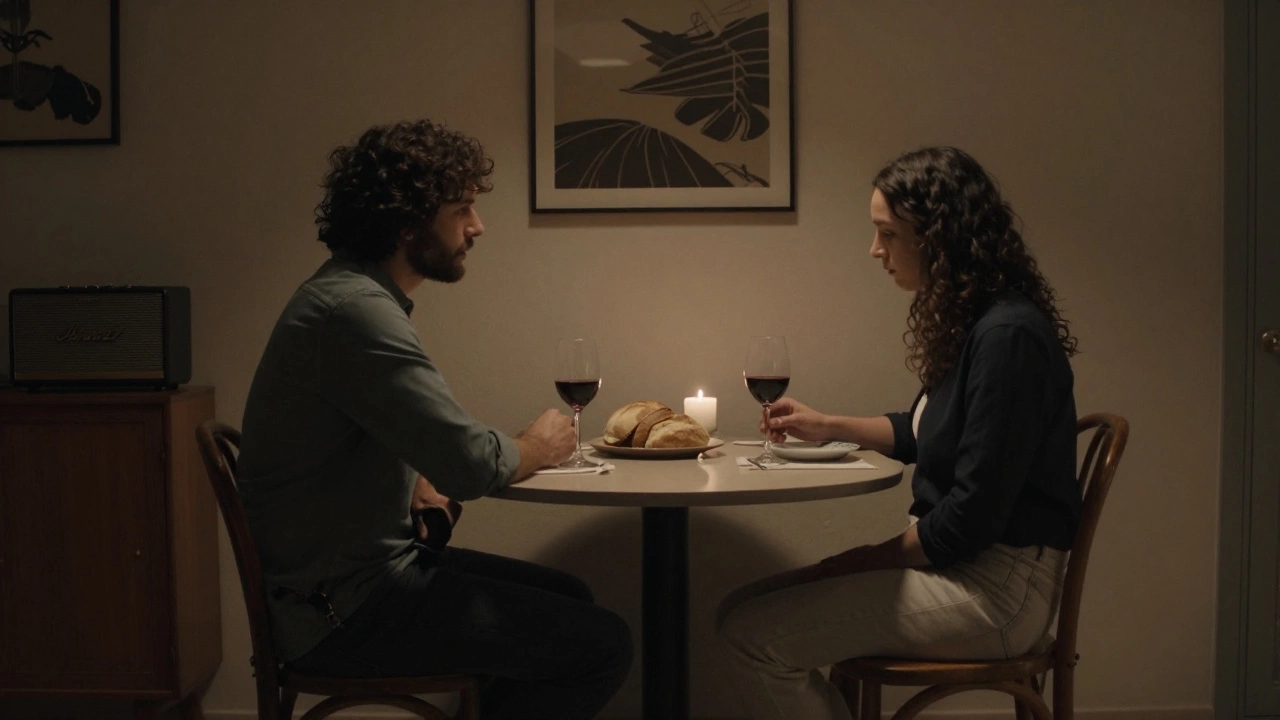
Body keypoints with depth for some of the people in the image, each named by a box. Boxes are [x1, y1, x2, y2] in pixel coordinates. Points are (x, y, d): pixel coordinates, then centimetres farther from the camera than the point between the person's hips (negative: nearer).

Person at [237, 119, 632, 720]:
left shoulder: (357, 295, 10)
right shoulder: (354, 310, -23)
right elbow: (473, 464, -27)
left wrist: (415, 483, 2)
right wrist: (536, 448, -5)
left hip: (354, 571, 10)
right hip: (342, 610, -10)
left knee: (569, 598, 17)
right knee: (602, 645, -13)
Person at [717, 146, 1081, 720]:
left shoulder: (1008, 336, -21)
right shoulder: (967, 321, 9)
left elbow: (974, 515, -22)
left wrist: (870, 558, -10)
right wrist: (828, 426, 22)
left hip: (997, 588, -9)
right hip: (958, 561, 10)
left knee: (751, 632, -16)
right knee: (746, 608, 2)